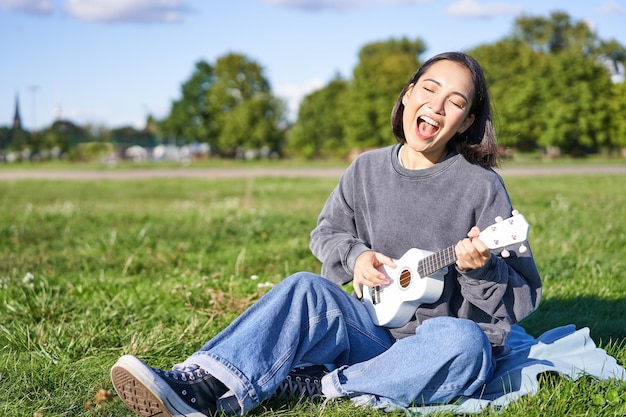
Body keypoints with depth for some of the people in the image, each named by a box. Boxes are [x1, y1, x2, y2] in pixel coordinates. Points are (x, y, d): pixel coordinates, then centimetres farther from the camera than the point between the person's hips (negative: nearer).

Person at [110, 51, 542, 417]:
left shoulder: (483, 187, -10)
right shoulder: (368, 170, 2)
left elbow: (526, 297, -6)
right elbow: (326, 234, 18)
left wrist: (481, 268, -27)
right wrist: (355, 256, -5)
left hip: (446, 347, -3)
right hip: (377, 330, 3)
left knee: (464, 343, -38)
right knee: (305, 289, -24)